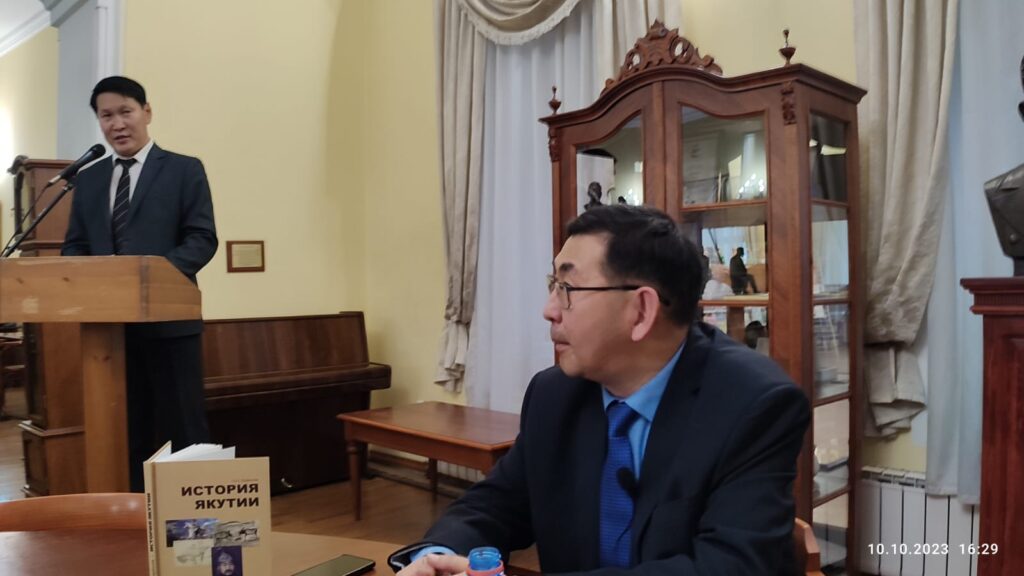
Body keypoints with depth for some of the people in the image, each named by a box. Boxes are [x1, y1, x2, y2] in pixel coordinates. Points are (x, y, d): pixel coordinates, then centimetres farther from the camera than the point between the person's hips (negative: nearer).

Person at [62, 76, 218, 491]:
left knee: (183, 426, 1)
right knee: (127, 429, 13)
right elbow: (73, 246, 14)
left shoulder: (184, 170, 2)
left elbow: (203, 239, -7)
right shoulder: (88, 179, 16)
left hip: (168, 318, -4)